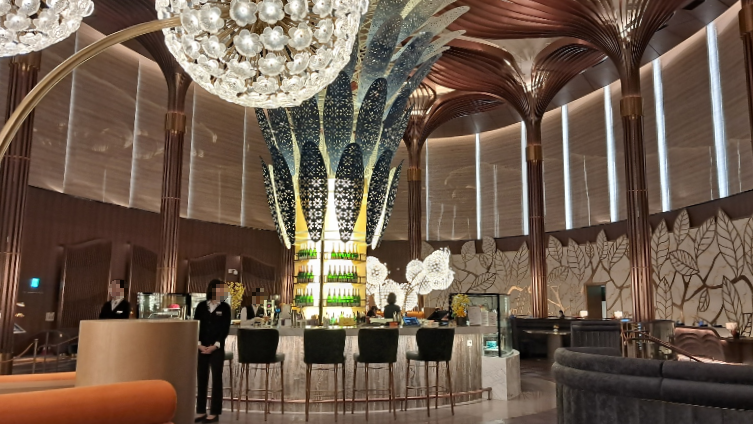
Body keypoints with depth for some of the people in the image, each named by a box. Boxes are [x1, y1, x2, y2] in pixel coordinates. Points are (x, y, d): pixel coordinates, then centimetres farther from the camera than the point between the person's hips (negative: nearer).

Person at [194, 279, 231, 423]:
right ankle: (201, 411, 16)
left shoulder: (225, 307, 0)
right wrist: (199, 344, -10)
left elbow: (225, 329, -4)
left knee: (216, 379, 1)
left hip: (217, 348, -2)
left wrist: (215, 346, -13)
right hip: (201, 347, 2)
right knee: (201, 378, 6)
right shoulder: (201, 306, 5)